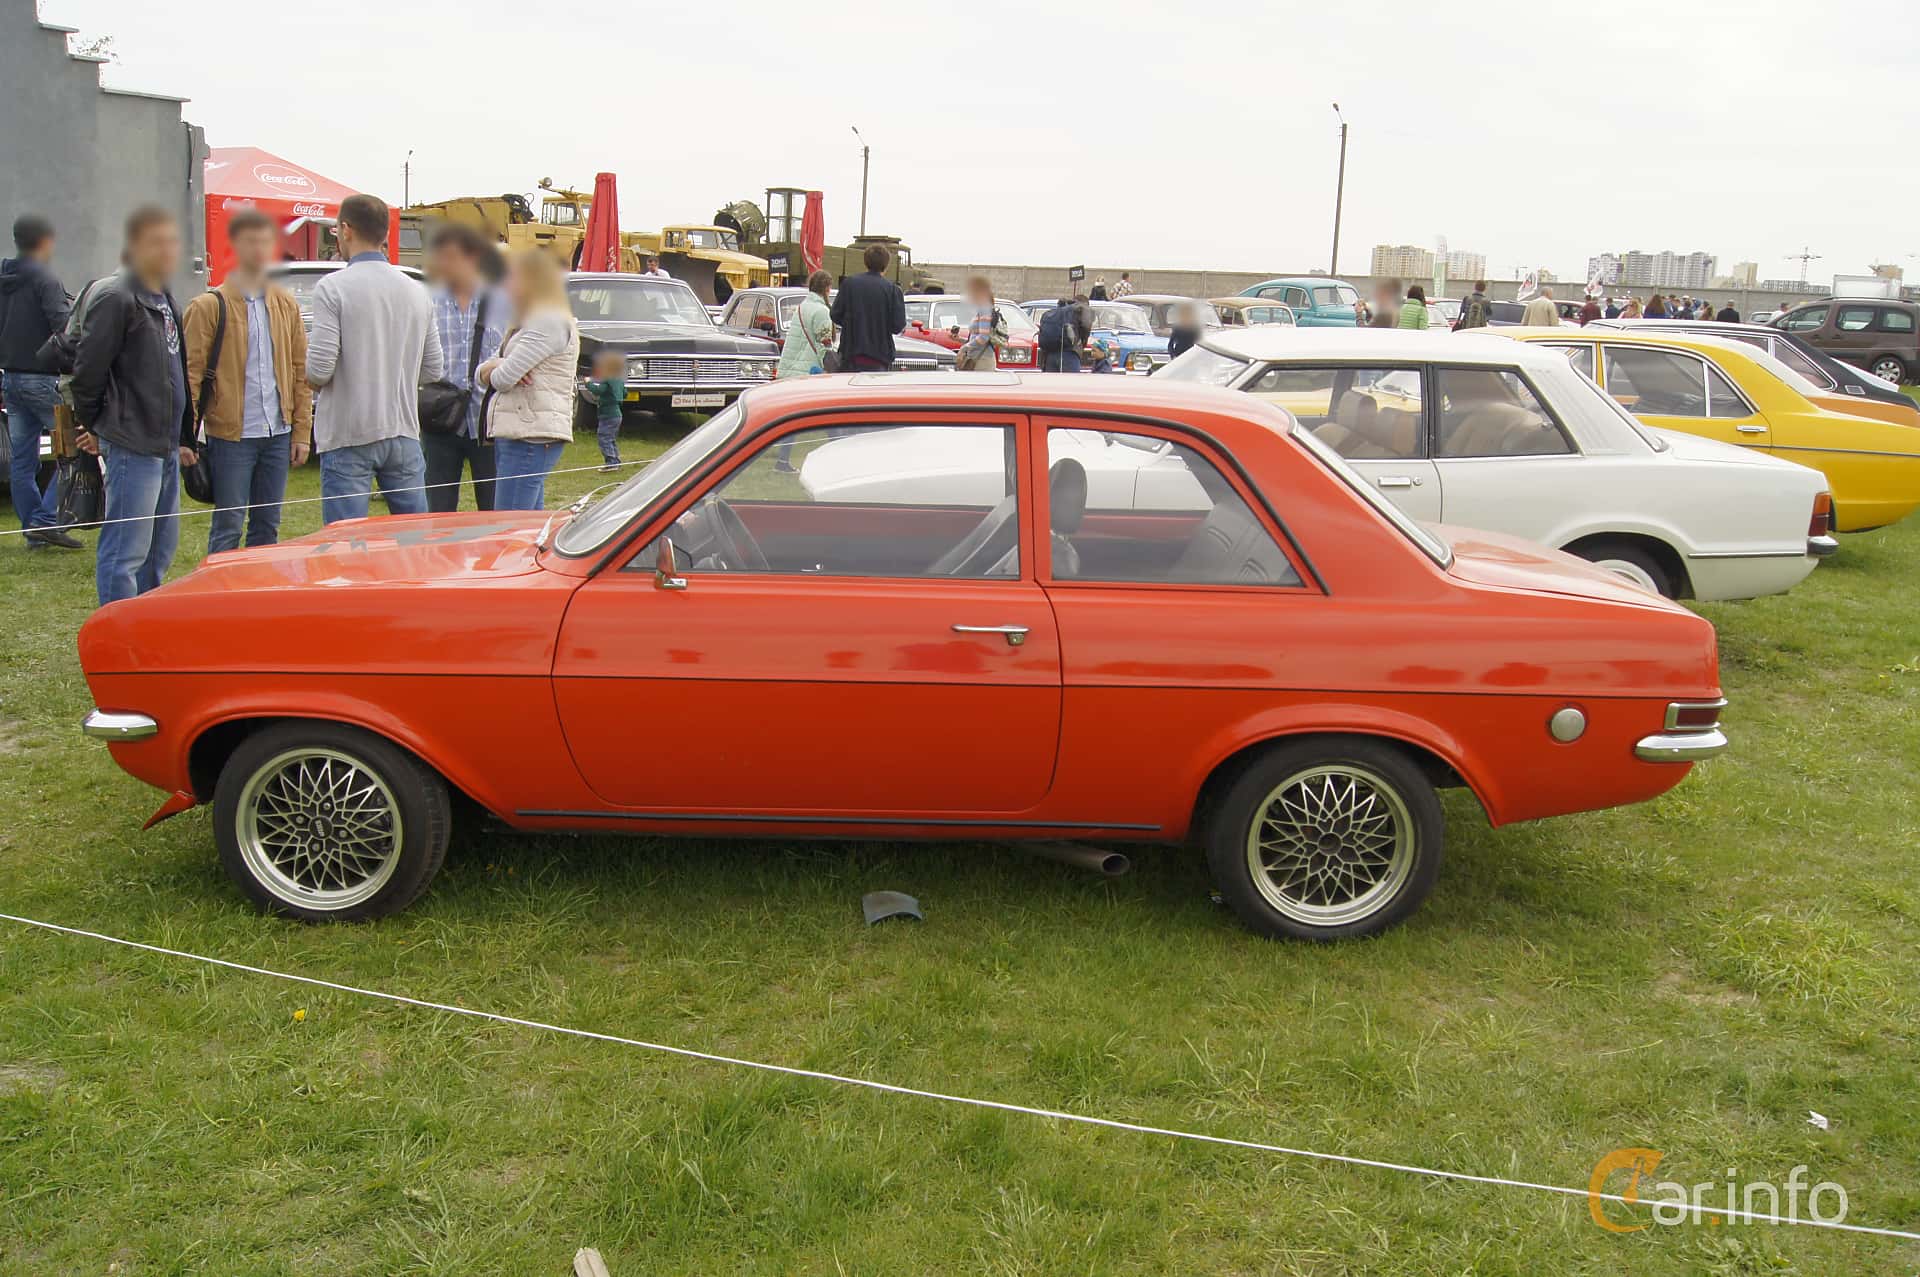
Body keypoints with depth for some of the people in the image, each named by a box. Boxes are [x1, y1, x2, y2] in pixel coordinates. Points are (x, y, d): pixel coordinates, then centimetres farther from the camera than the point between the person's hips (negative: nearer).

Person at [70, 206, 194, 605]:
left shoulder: (165, 301, 16)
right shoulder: (115, 299, -12)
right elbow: (87, 370, -14)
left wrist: (182, 437, 18)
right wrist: (93, 427, -3)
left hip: (165, 447, 9)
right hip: (131, 447, -9)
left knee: (162, 548, 16)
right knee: (125, 553, -6)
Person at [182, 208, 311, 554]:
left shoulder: (286, 305, 11)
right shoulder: (209, 306, -3)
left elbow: (301, 372, 12)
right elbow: (191, 374, -6)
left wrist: (302, 431, 7)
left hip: (278, 435, 4)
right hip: (231, 435, -4)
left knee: (267, 526, 11)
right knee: (228, 528, 0)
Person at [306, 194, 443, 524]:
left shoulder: (333, 287, -10)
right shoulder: (416, 291, 7)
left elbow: (319, 370, -16)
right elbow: (432, 370, 11)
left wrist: (310, 376, 6)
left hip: (348, 437, -5)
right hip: (404, 434, 5)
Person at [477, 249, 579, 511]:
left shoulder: (550, 323, -11)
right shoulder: (529, 322, 23)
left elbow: (504, 378, -17)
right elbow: (481, 374, 18)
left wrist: (492, 372, 8)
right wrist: (492, 367, -6)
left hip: (531, 437, -10)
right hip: (514, 435, 10)